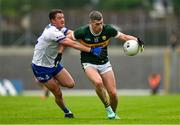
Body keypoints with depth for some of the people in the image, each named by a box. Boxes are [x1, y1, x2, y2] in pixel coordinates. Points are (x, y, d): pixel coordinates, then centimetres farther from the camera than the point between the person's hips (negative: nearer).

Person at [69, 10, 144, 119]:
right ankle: (108, 108, -12)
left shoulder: (108, 29, -14)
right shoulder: (82, 32, -19)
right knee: (98, 82, -34)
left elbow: (124, 37, -4)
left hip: (104, 63, 3)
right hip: (89, 63, -3)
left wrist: (137, 40, -20)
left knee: (113, 93, -5)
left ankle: (113, 113, 26)